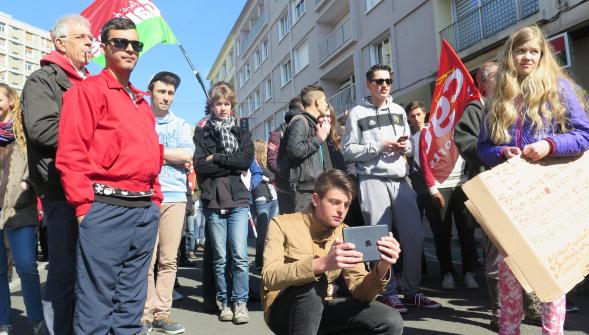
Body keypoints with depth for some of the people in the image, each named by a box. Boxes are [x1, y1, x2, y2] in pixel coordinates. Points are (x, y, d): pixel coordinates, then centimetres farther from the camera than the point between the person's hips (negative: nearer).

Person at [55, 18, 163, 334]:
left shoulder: (141, 102, 21)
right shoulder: (88, 89, -1)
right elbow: (70, 153, -10)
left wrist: (155, 199, 14)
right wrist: (84, 206, -14)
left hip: (145, 212, 7)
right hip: (106, 209, -7)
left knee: (131, 303, 15)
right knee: (96, 303, 1)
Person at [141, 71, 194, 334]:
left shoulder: (181, 125, 16)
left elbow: (187, 155, 0)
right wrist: (171, 154, -6)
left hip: (175, 196, 2)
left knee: (168, 259, 4)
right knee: (146, 258, -2)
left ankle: (162, 313, 12)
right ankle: (146, 313, 7)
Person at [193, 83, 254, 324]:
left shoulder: (242, 133, 13)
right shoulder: (202, 133, 9)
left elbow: (246, 160, -4)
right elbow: (200, 165, -5)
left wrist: (216, 158, -5)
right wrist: (231, 165, -7)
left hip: (238, 200, 0)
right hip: (213, 201, 0)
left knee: (239, 256, -6)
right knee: (220, 258, 6)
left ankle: (240, 302, 6)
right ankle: (224, 302, 17)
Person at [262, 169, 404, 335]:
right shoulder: (282, 224, -12)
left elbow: (360, 292, -9)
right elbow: (270, 278, -28)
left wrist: (382, 268, -30)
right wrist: (322, 263, -43)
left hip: (324, 309, 4)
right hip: (284, 311, -3)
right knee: (314, 281, -35)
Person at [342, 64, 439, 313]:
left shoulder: (399, 111, 16)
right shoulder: (357, 114, 0)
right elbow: (348, 152, -5)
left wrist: (405, 147, -1)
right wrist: (379, 146, -14)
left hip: (400, 180, 5)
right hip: (373, 181, -5)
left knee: (415, 235, 4)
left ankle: (412, 291, 18)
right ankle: (389, 293, 12)